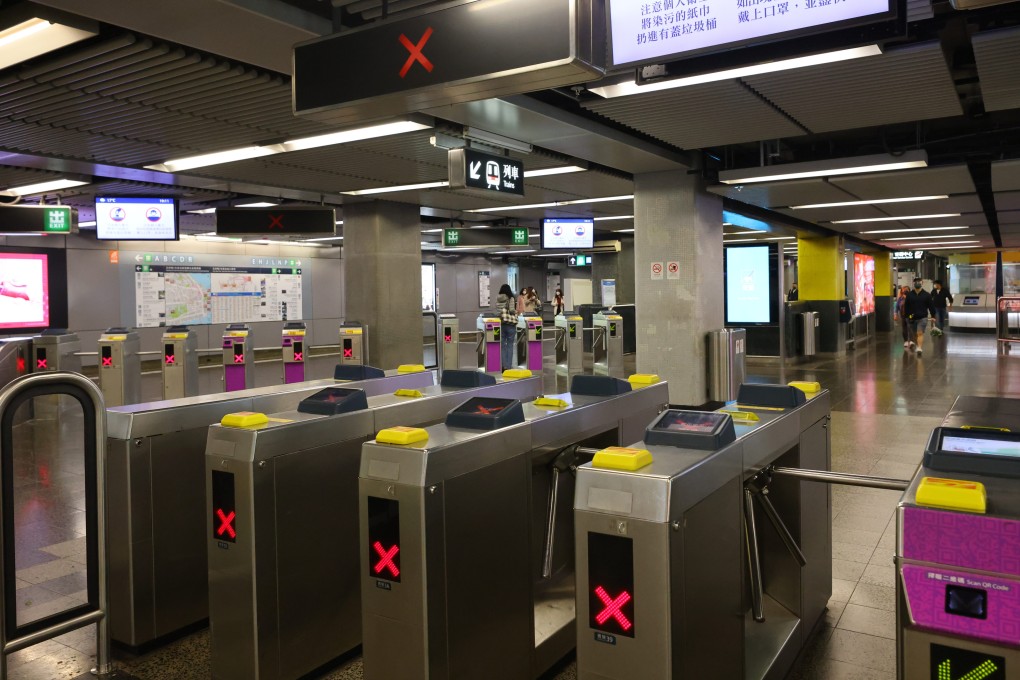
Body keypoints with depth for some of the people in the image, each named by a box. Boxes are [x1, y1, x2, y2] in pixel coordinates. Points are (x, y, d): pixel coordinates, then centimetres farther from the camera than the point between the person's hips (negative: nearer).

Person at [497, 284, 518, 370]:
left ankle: (503, 366, 5)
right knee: (510, 345, 6)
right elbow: (515, 311, -4)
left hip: (501, 323, 1)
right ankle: (509, 366, 5)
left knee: (502, 345, 7)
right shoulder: (513, 299, -1)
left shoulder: (498, 299, 3)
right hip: (511, 324, -1)